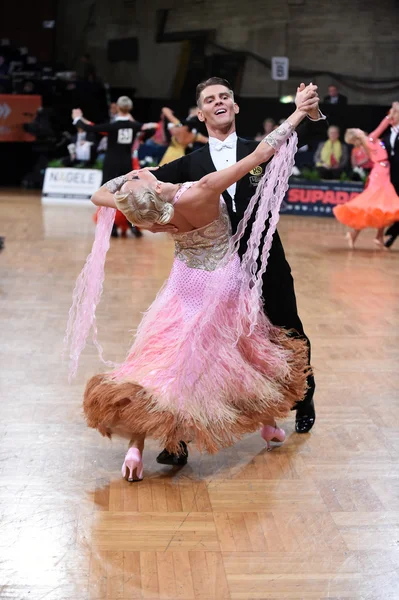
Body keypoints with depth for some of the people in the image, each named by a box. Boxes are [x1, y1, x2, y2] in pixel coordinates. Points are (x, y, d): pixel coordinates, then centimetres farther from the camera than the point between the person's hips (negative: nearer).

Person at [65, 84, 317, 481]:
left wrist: (128, 179, 4)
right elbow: (260, 155, -29)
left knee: (159, 360, 7)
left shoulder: (143, 209, -20)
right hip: (225, 285, -2)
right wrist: (297, 114, -20)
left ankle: (136, 448, -2)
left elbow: (99, 195, 1)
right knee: (247, 351, 20)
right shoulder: (204, 191, -31)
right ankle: (269, 424, 38)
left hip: (187, 288, 2)